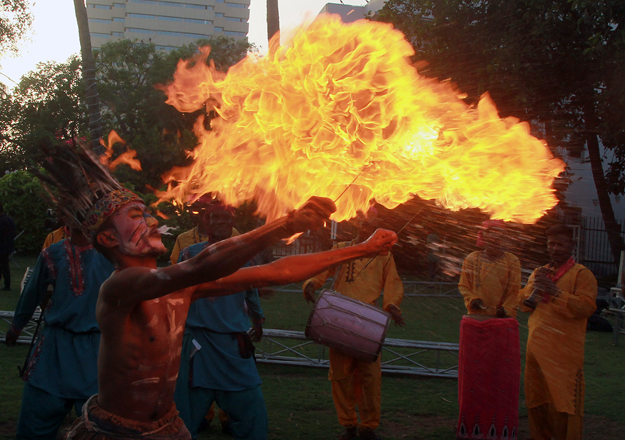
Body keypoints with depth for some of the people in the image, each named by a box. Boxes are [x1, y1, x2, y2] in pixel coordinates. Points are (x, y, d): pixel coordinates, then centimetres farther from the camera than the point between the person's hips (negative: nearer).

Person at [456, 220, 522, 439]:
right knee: (473, 373, 6)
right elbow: (463, 285, 9)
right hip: (474, 323, 1)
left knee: (502, 374, 2)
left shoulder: (512, 262, 3)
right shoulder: (472, 259, 5)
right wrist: (471, 299, -10)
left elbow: (515, 292, 2)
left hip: (503, 325, -1)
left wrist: (505, 310, -13)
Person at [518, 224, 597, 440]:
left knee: (564, 403, -5)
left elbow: (586, 307, -15)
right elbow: (523, 303, 14)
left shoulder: (581, 274, -2)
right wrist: (534, 286, -6)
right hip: (537, 349, 6)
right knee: (536, 399, 12)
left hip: (564, 352, -6)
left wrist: (554, 291, -21)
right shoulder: (539, 272, 18)